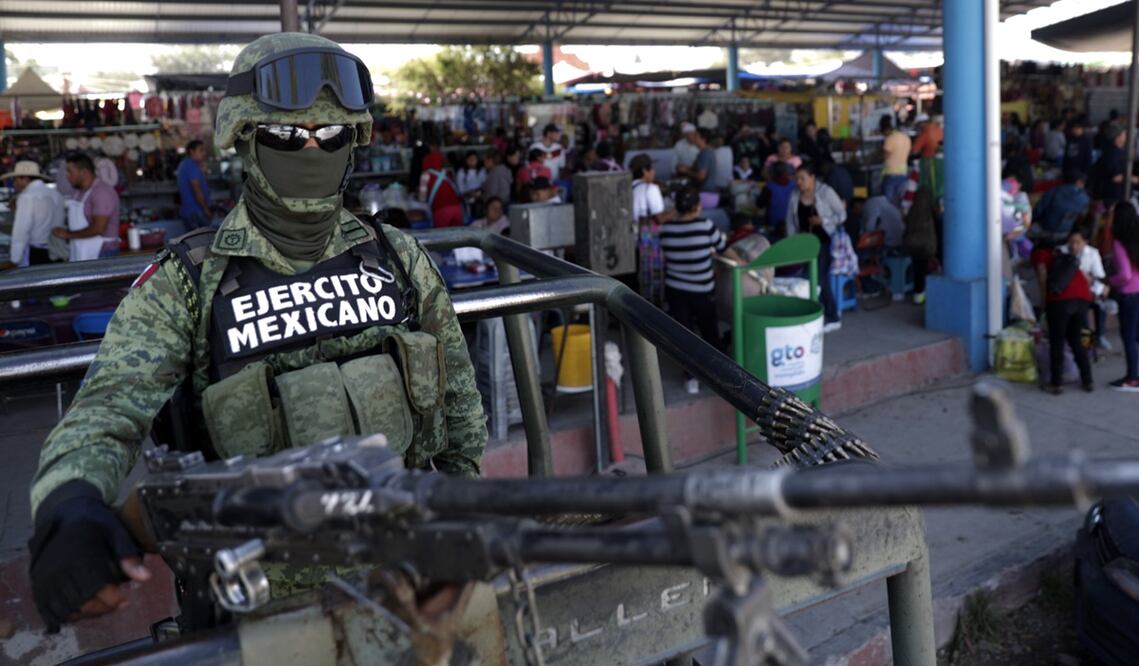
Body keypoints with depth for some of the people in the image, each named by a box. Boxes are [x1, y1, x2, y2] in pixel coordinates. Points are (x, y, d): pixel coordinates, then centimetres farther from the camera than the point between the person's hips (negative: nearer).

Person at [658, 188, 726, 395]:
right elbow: (723, 249, -1)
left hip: (675, 290, 1)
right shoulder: (706, 226, -16)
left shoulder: (666, 229, -9)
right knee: (709, 331, 19)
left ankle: (691, 378, 11)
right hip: (702, 290, -1)